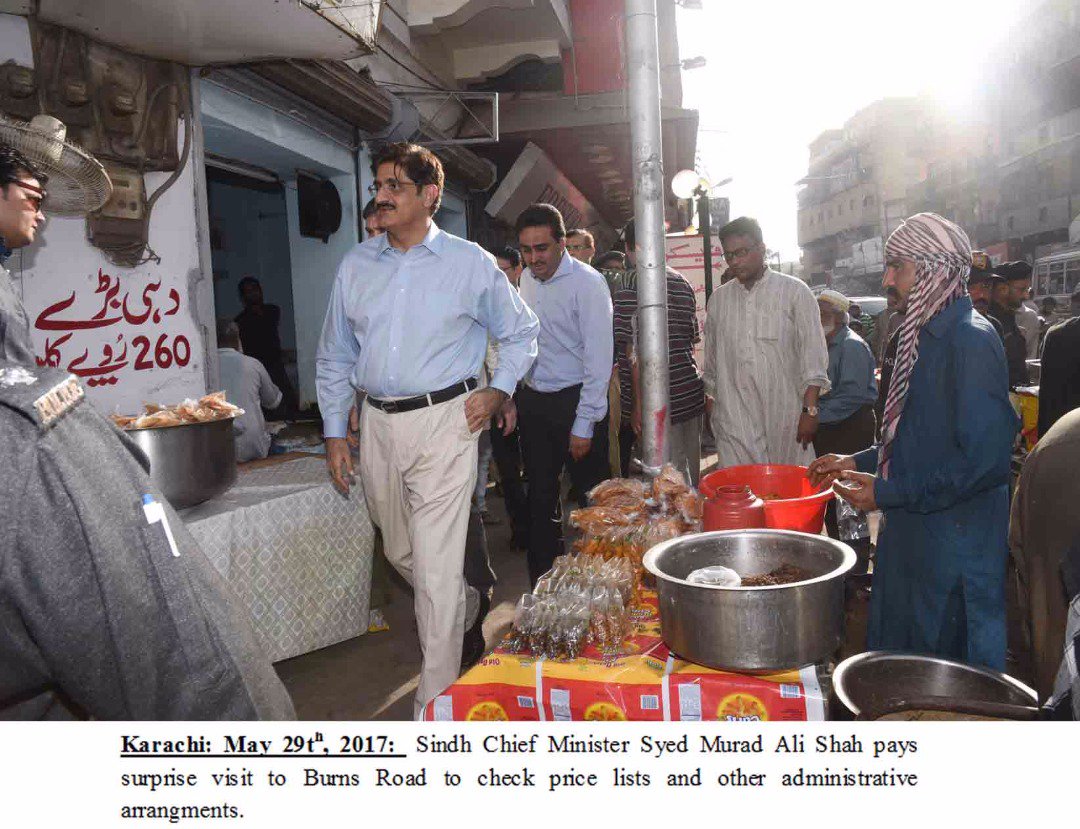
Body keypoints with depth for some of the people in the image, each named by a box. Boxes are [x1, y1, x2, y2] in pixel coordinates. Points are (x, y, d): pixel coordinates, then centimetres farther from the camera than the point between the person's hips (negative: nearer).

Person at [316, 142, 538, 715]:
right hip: (377, 424, 5)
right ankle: (466, 610, 46)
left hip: (443, 421, -4)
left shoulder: (469, 263, 0)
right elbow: (334, 357, 15)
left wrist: (499, 390, -1)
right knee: (401, 554, 17)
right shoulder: (355, 266, 10)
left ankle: (436, 701, 6)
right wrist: (334, 433, 10)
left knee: (436, 566, -6)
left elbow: (520, 332, 13)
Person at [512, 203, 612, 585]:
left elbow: (598, 359, -16)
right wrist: (517, 396, 14)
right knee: (540, 495, 13)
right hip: (533, 398, 6)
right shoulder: (527, 279, 7)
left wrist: (584, 425, -18)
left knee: (591, 496, 1)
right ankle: (543, 581, 25)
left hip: (575, 398, -6)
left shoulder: (587, 283, -14)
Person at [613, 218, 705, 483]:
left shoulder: (633, 282, -10)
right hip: (691, 395, 7)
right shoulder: (682, 282, 12)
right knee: (690, 478, 15)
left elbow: (636, 348, -15)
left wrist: (638, 404, -13)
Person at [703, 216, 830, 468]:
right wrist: (711, 400, 17)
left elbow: (813, 355, -2)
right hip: (734, 418, 2)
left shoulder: (795, 292, 1)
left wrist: (809, 411, -8)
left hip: (784, 415, -2)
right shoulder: (718, 299, 11)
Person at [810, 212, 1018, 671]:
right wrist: (858, 462, 11)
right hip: (912, 532, 9)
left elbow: (985, 459, -24)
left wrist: (888, 493, -21)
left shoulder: (972, 340, -18)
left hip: (956, 545, -9)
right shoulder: (924, 335, 12)